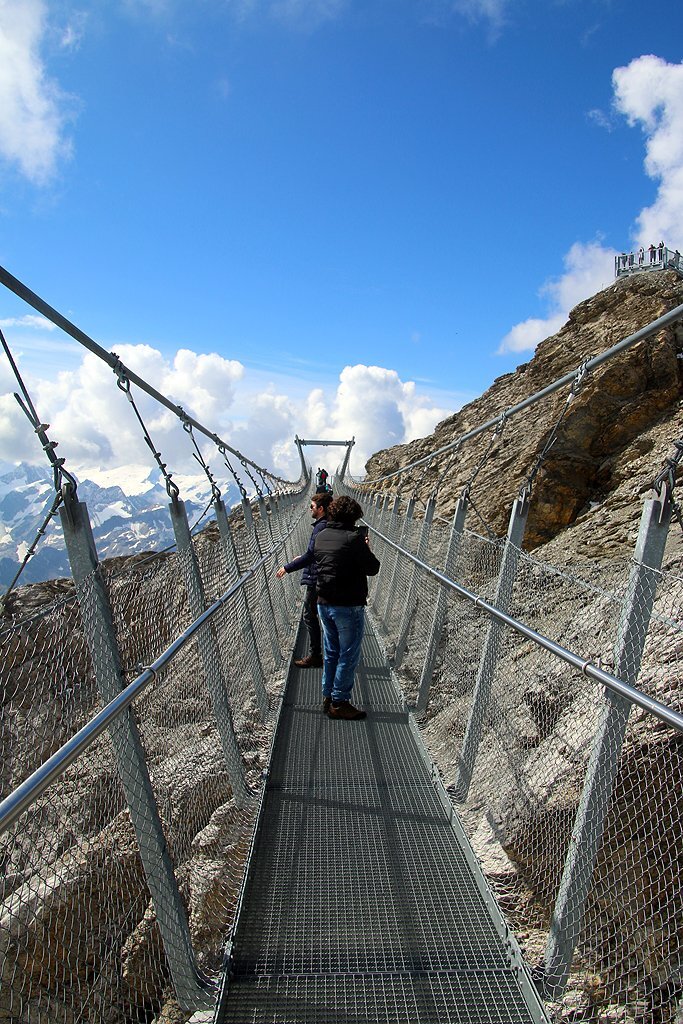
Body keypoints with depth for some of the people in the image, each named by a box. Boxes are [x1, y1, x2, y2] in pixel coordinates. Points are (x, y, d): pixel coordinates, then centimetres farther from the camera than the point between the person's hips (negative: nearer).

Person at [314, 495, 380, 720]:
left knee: (330, 652, 18)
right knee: (348, 655, 5)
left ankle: (328, 697, 26)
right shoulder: (354, 538, -17)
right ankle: (339, 702, 12)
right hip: (348, 606, -7)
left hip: (324, 603, 7)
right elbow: (373, 568, -12)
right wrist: (366, 548, 6)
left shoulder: (321, 536, 4)